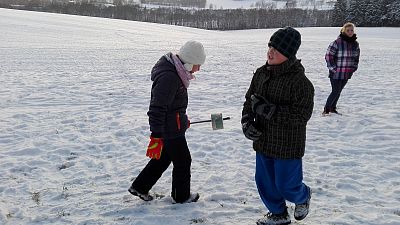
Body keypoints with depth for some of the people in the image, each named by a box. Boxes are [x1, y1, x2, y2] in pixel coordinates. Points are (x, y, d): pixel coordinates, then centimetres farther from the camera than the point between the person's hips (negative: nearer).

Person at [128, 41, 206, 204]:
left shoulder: (175, 72, 6)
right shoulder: (169, 77, -27)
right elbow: (157, 109, -29)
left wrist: (183, 119, 30)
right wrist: (156, 136, -29)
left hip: (171, 125, 10)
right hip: (171, 130, -10)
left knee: (163, 157, 22)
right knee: (183, 161, 8)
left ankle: (139, 187, 32)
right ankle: (181, 196, 28)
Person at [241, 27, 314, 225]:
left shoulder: (299, 81, -21)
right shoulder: (261, 73, 0)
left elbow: (301, 115, -24)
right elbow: (249, 101, 7)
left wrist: (267, 109, -30)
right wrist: (247, 122, -10)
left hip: (288, 145, -6)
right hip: (263, 142, 6)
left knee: (286, 186, 8)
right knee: (264, 182, 17)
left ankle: (303, 197, 44)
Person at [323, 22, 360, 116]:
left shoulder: (355, 44, 7)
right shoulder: (337, 42, -14)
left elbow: (356, 57, 21)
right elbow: (328, 55, -11)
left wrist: (354, 68, 12)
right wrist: (333, 68, -12)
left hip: (347, 74, 6)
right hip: (336, 73, -6)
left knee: (339, 91, 15)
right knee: (335, 91, -6)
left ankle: (333, 108, 30)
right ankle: (326, 109, 6)